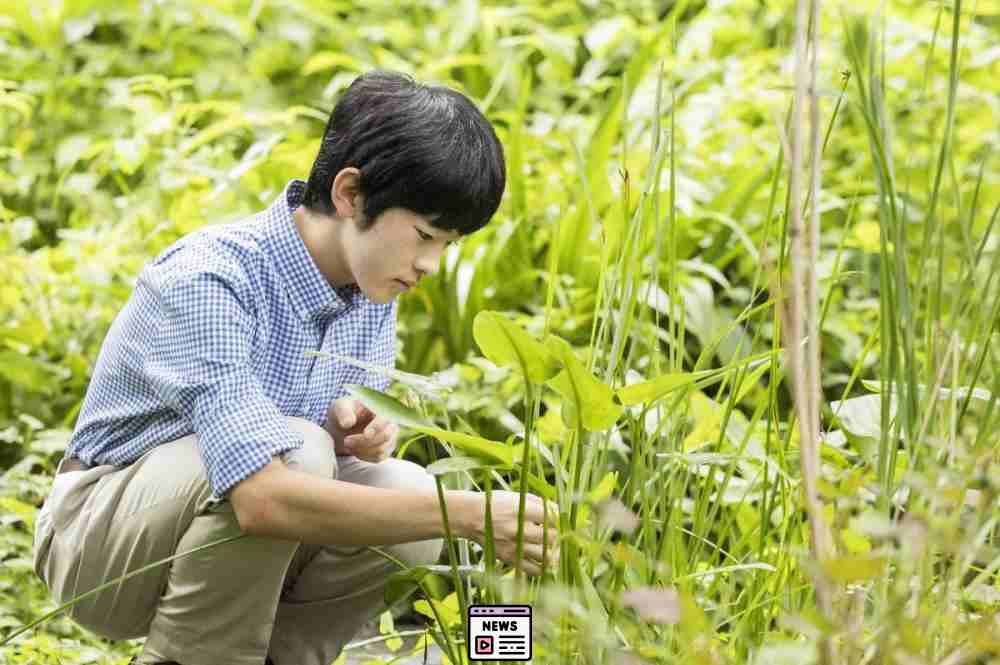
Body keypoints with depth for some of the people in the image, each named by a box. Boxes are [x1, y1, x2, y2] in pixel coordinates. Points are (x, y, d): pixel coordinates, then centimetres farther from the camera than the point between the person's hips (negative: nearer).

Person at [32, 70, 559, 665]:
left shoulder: (372, 281, -5)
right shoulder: (210, 280, -29)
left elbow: (352, 435, 6)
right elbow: (264, 499, -40)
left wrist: (353, 428, -19)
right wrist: (468, 513, -40)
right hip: (100, 537, -7)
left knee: (405, 491, -18)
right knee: (295, 449, -32)